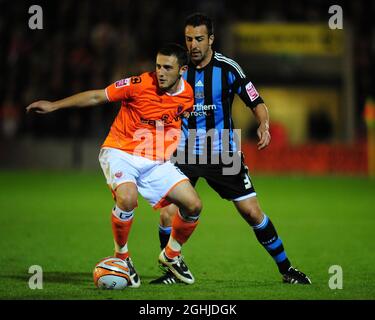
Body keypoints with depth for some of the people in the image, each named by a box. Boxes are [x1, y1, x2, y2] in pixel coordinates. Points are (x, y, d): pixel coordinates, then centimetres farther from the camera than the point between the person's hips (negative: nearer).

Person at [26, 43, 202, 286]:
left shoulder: (188, 95, -3)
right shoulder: (140, 84, -16)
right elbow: (97, 97, -7)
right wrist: (53, 106, -7)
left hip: (157, 162, 5)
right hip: (121, 153, -5)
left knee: (193, 205, -6)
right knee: (127, 199, -33)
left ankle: (171, 255, 21)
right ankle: (121, 257, -8)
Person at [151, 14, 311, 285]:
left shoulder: (228, 68, -8)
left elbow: (257, 103, -4)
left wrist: (264, 125, -24)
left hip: (224, 154, -1)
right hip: (186, 155, 1)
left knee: (253, 212, -3)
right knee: (168, 214, -12)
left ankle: (286, 269, 12)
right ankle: (171, 271, 9)